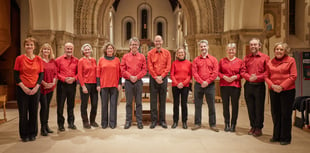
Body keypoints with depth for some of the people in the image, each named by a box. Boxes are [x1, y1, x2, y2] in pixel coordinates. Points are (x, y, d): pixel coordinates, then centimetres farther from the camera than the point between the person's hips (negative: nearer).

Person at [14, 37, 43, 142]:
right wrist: (23, 87, -11)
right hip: (22, 89, -1)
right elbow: (16, 75, -1)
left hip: (35, 89, 2)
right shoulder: (19, 58, 0)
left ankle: (32, 134, 21)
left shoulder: (38, 59, 5)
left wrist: (36, 87, -8)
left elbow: (41, 74, 4)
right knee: (23, 112, 4)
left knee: (34, 112, 7)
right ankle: (24, 135, 18)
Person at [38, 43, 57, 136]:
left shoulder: (53, 61, 10)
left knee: (47, 106, 11)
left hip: (51, 87, 5)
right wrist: (44, 83, -14)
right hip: (42, 87, -5)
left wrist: (53, 82, -4)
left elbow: (55, 73, 10)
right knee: (44, 106, -6)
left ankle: (46, 125, 21)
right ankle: (43, 128, 4)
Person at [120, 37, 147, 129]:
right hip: (128, 82, 0)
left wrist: (137, 77, -10)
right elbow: (122, 69, 2)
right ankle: (128, 121, 13)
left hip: (138, 81, 0)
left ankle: (139, 121, 11)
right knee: (129, 102, 4)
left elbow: (144, 70, 2)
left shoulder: (142, 57, 7)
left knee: (139, 102, 4)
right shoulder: (125, 56, 7)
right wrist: (130, 76, -11)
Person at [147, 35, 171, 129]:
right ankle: (154, 120, 10)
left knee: (163, 100, 5)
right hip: (153, 78, 0)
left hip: (163, 78, 1)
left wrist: (161, 76, -11)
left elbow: (168, 66, -1)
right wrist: (156, 77, -12)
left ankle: (162, 120, 13)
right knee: (153, 100, 2)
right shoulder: (150, 53, 4)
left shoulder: (167, 53, 6)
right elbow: (150, 67, -2)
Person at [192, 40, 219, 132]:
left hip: (210, 85, -1)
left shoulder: (213, 59, 7)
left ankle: (212, 124, 13)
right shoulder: (196, 60, 8)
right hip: (198, 85, 1)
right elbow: (194, 73, -1)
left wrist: (207, 82, -12)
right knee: (198, 105, 6)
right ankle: (197, 123, 15)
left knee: (211, 105, 3)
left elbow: (215, 73, -2)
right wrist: (201, 82, -13)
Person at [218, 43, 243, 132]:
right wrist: (224, 76, -8)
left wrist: (235, 77, -12)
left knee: (235, 105, 2)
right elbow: (218, 71, 8)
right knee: (225, 105, 6)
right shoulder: (222, 61, 9)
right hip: (224, 85, 1)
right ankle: (227, 124, 17)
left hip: (236, 85, -1)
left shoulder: (239, 61, 5)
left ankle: (233, 124, 14)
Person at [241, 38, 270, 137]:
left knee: (259, 108, 2)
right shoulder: (246, 58, 10)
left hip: (259, 85, -3)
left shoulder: (265, 57, 0)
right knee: (250, 107, 9)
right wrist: (249, 77, -14)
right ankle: (253, 126, 22)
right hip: (248, 85, 3)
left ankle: (258, 128, 14)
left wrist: (257, 77, -17)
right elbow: (242, 71, 3)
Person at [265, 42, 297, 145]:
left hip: (287, 91, -4)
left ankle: (285, 138, 14)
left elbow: (293, 76, -8)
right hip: (274, 91, 4)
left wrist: (282, 86, -16)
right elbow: (266, 76, 8)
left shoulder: (291, 60, -1)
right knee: (275, 114, 10)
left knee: (286, 114, 2)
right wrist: (272, 85, -10)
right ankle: (276, 136, 24)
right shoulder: (270, 62, 11)